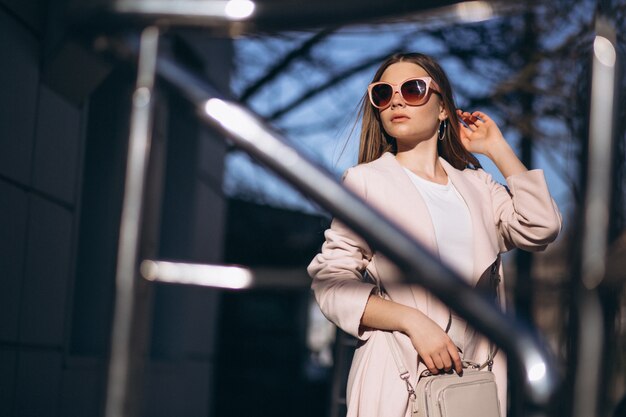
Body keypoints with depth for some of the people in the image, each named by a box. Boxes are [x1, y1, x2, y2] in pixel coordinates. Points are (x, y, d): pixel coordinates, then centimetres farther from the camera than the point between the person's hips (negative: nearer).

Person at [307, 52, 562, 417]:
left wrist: (498, 148, 9)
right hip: (399, 377, -3)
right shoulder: (366, 180, 4)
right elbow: (331, 281, -5)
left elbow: (540, 228, 0)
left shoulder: (475, 183, 15)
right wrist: (413, 321, -18)